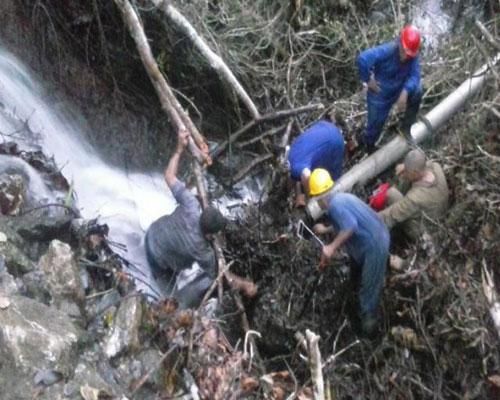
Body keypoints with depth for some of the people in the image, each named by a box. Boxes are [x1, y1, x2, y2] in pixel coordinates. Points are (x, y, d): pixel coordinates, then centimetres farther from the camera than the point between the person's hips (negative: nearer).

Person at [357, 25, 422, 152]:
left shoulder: (413, 56, -18)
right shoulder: (386, 51, -34)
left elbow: (414, 76, -21)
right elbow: (362, 59, -44)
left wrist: (405, 92, -40)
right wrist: (368, 80, -31)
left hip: (398, 91, 4)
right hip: (379, 95, -4)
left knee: (416, 92, -22)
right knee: (375, 124, 11)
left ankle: (406, 128, -2)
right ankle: (369, 147, 46)